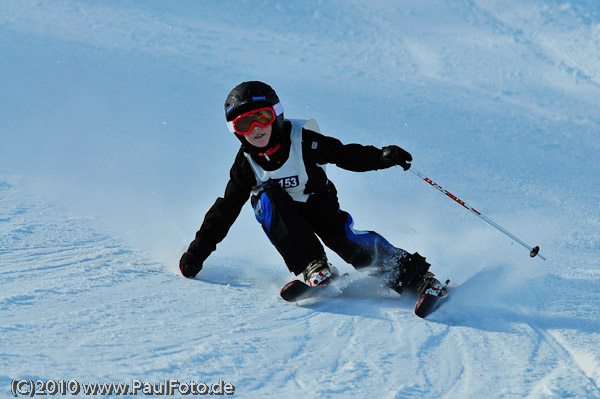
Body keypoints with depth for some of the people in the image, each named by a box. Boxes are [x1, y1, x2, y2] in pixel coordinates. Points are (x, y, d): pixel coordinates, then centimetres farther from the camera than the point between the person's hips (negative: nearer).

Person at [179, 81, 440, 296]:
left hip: (319, 206, -2)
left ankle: (415, 274, -26)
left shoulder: (302, 140, -15)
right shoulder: (246, 163, -8)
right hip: (284, 216, 2)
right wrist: (198, 250, -6)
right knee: (267, 196, -29)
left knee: (344, 239, -30)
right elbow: (226, 209, -2)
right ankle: (312, 265, -36)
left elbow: (346, 155, -13)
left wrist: (382, 156, -31)